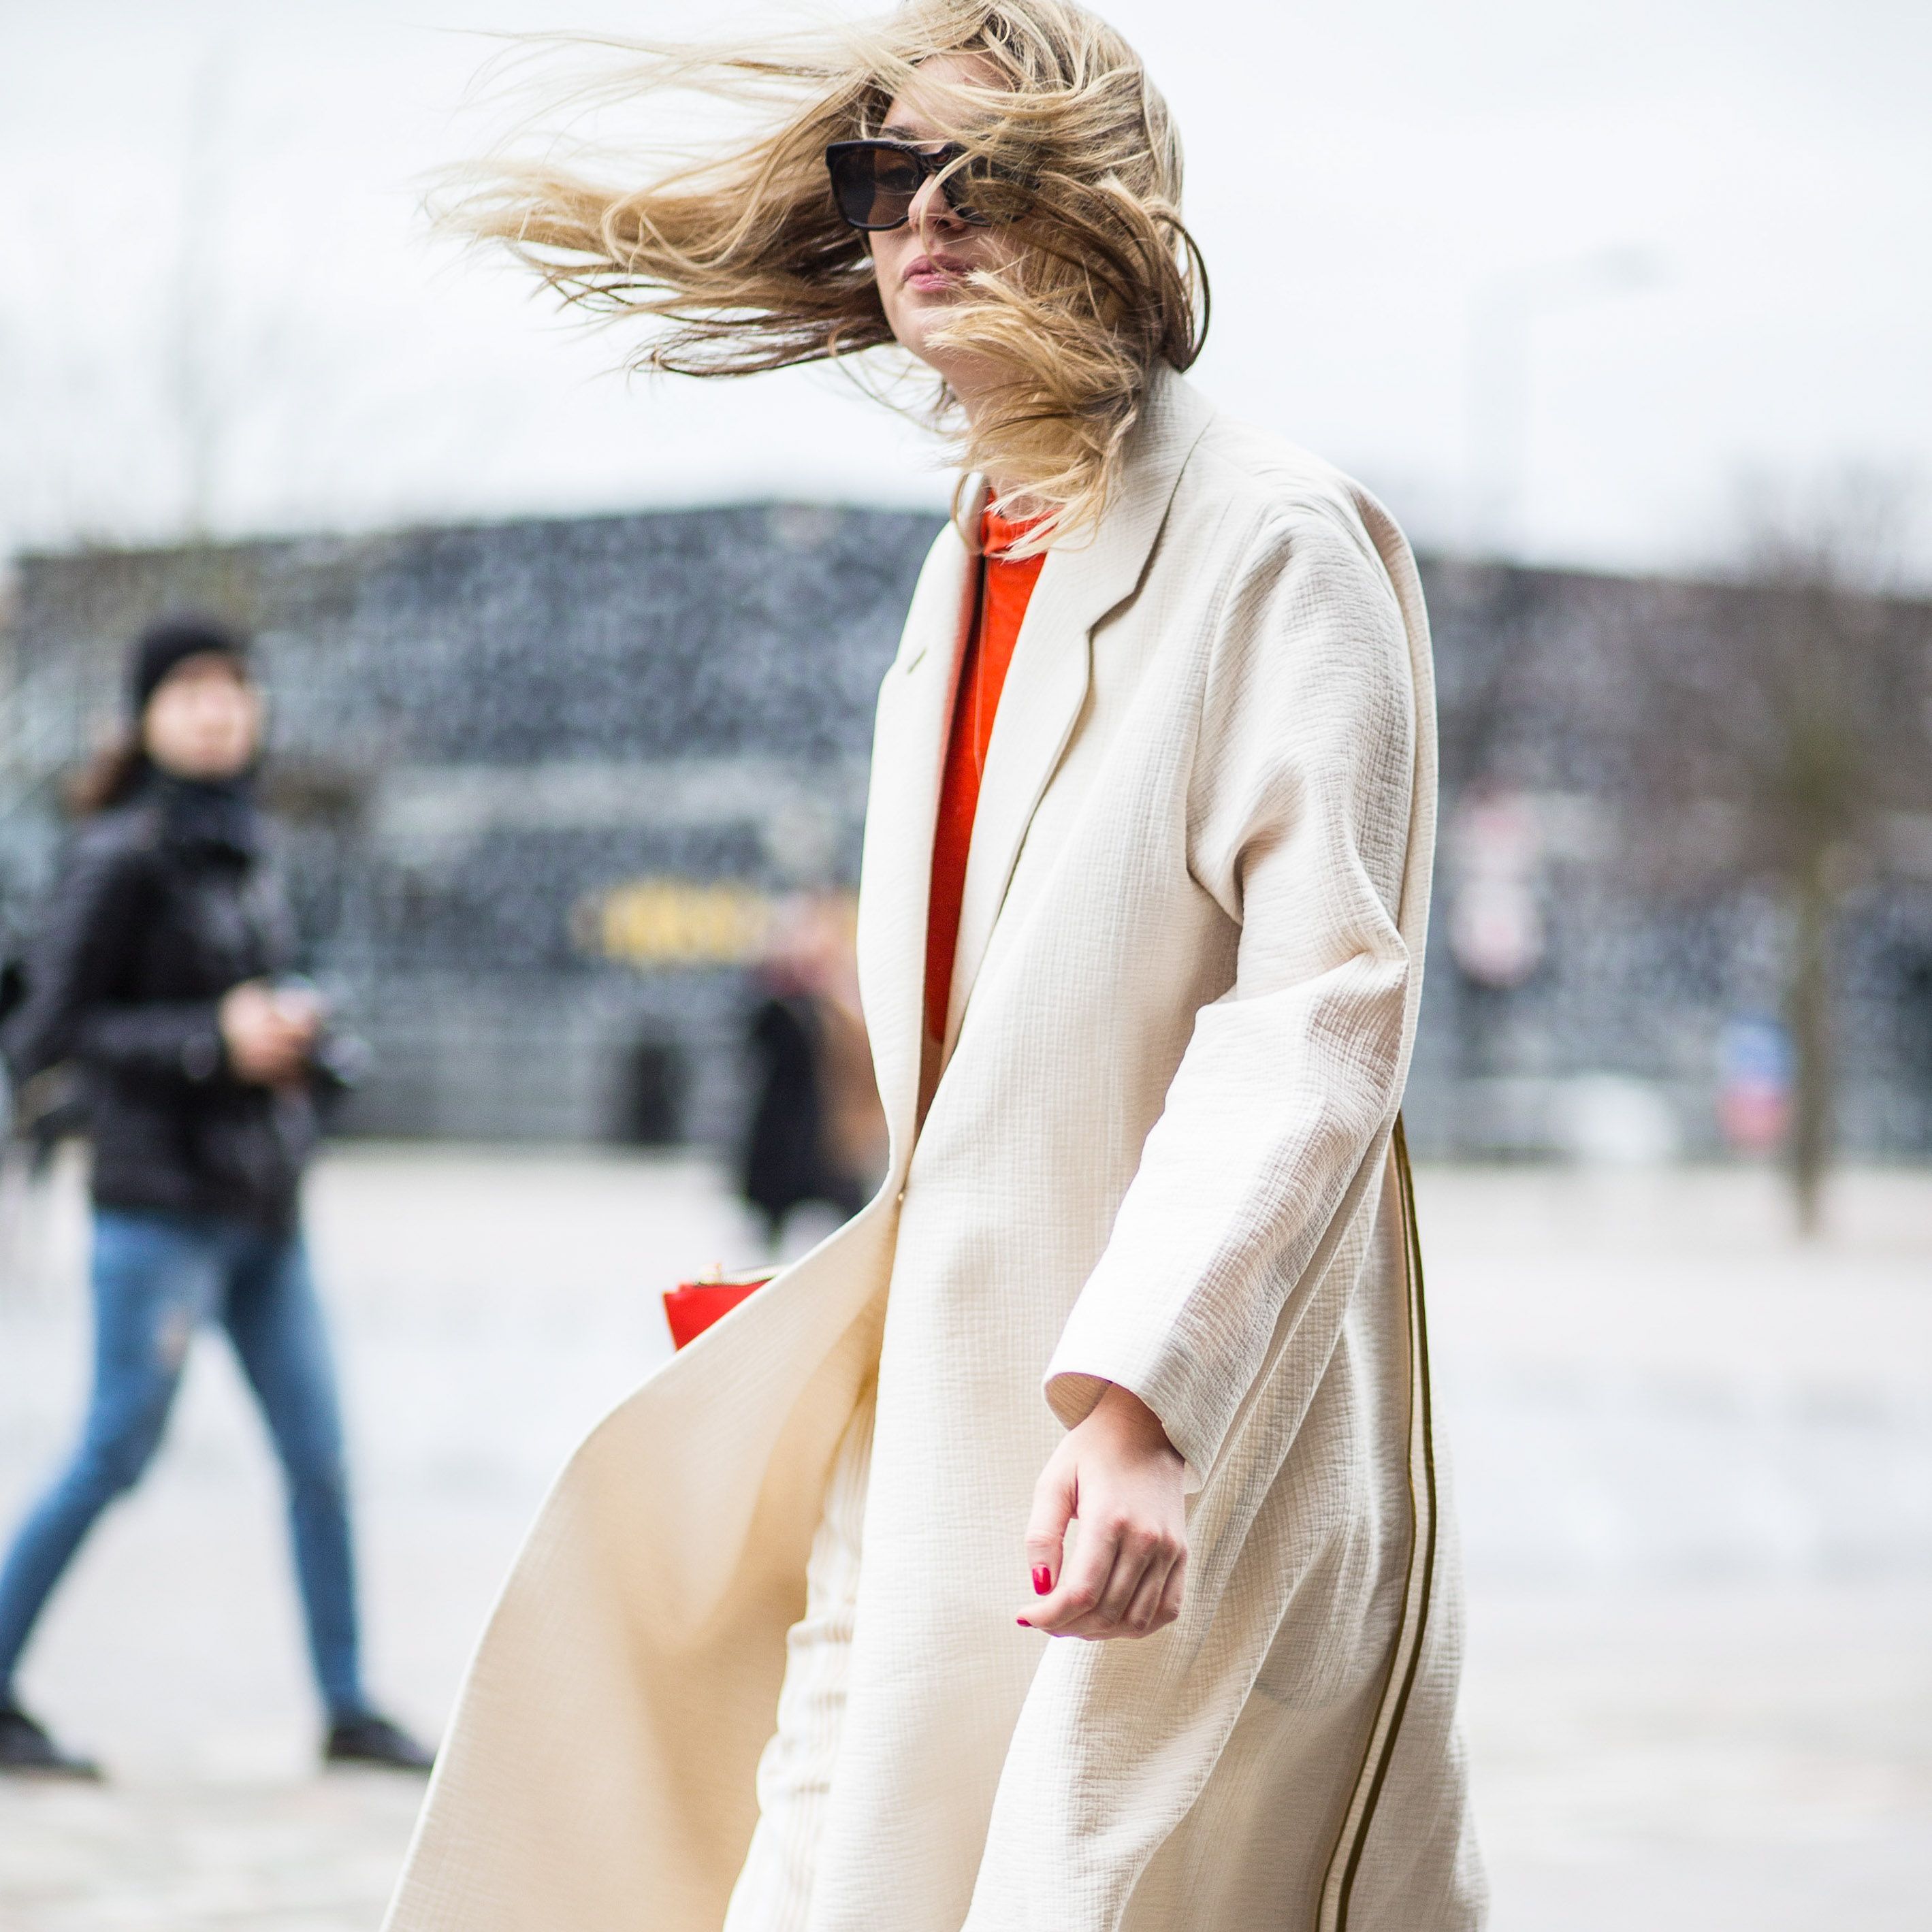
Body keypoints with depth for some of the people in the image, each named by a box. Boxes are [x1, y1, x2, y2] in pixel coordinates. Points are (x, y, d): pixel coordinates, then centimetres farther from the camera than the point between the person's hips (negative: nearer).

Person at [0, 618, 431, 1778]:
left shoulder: (243, 845, 12)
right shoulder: (124, 855, -11)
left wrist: (291, 1031, 3)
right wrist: (214, 1040, -18)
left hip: (263, 1204, 7)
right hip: (163, 1203, -7)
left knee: (320, 1456, 7)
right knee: (119, 1454, -4)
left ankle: (349, 1709, 15)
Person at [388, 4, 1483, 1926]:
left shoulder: (1275, 542, -10)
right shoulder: (972, 570, 16)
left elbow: (1319, 1013, -19)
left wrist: (1139, 1404, -28)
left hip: (1193, 1474, -8)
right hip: (952, 1438, 8)